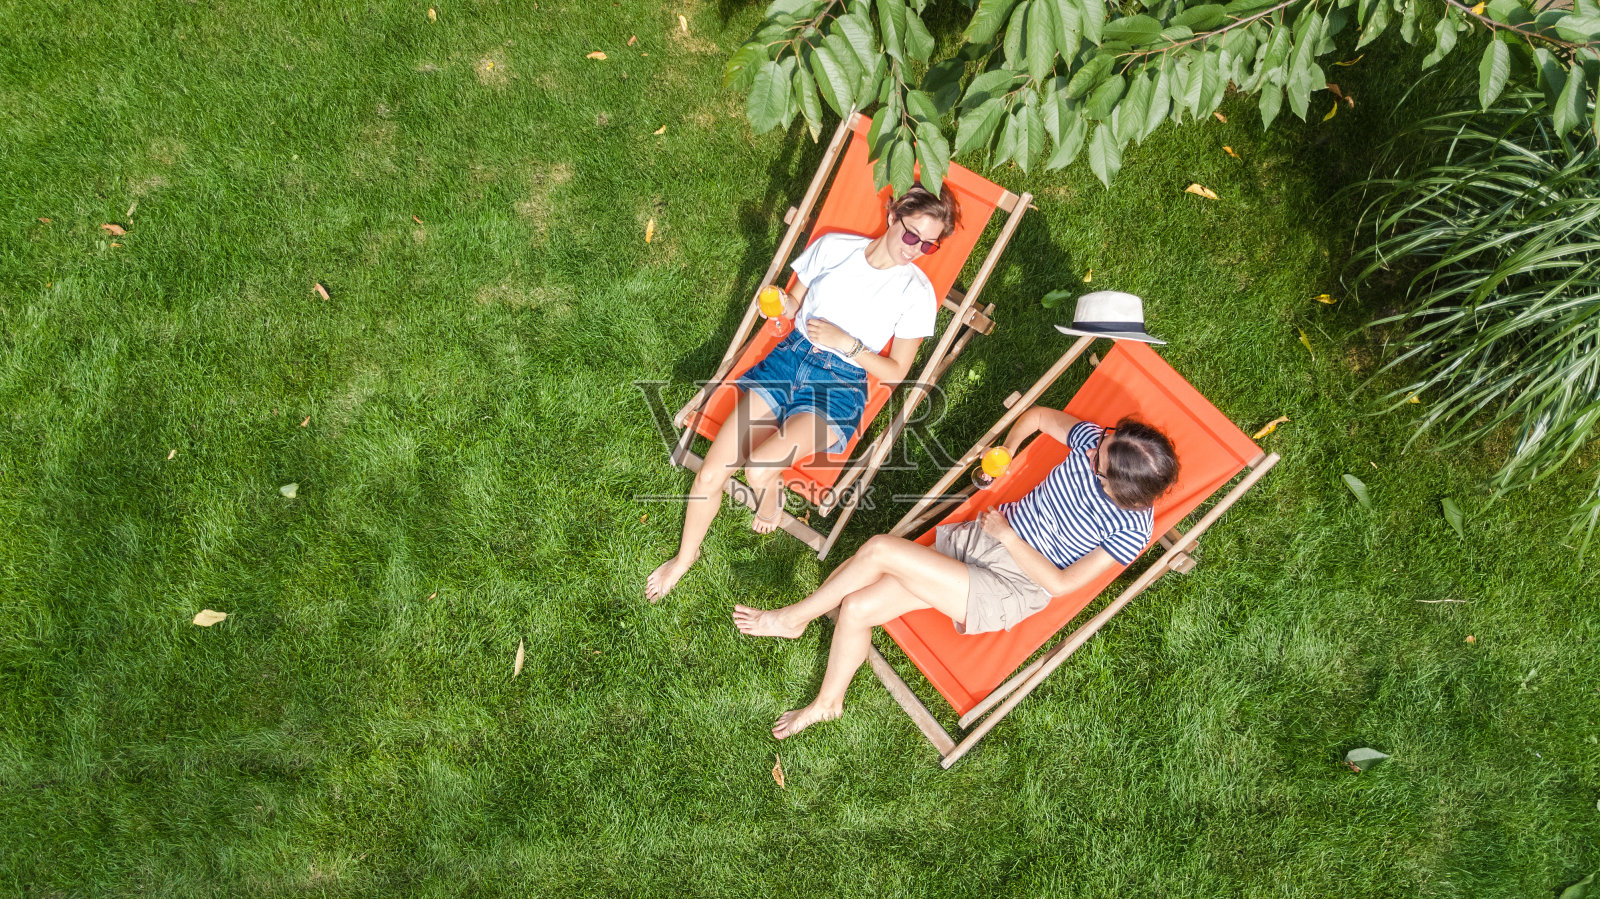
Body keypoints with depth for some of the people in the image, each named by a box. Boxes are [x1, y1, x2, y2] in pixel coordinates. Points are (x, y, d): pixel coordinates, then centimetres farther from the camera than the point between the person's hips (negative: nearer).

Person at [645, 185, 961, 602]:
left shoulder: (917, 292, -2)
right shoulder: (833, 246, 6)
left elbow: (896, 372, 1)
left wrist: (848, 343, -12)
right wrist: (781, 304, -7)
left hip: (839, 385, -3)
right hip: (791, 357, 3)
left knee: (758, 470, -29)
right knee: (710, 474, -10)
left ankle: (772, 488, 9)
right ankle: (686, 555, 16)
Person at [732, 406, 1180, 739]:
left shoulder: (1133, 528, -18)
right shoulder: (1095, 441, -6)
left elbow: (1062, 582, -14)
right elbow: (1038, 414, 14)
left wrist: (1008, 535, -14)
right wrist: (1009, 449, 5)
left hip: (1008, 591, -6)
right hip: (978, 535, 6)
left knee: (880, 549, -23)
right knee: (856, 607, -5)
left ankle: (794, 616, 3)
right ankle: (828, 702, 21)